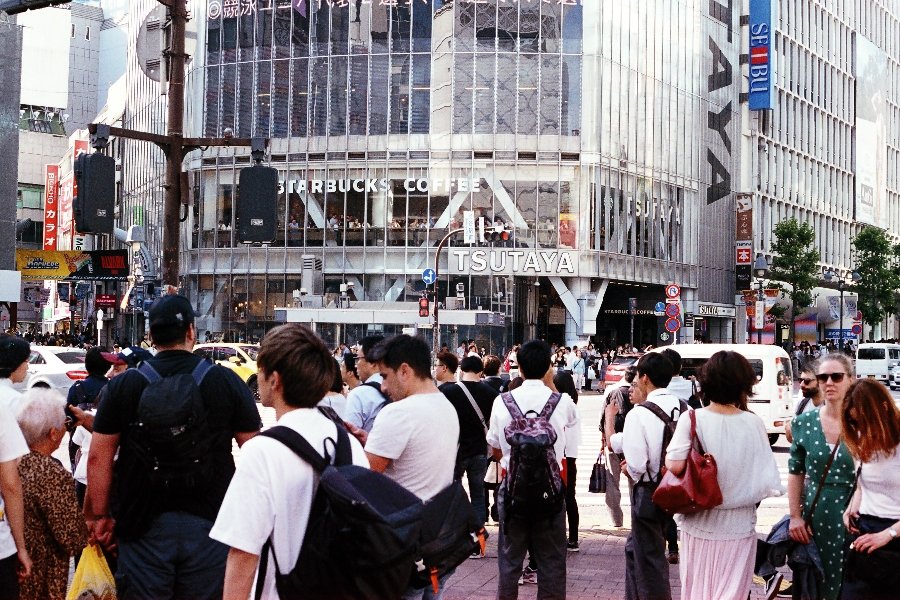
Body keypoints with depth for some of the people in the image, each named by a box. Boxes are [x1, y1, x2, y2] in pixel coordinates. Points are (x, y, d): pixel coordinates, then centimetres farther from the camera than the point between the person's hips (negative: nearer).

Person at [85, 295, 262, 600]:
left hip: (143, 526, 0)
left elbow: (98, 458, -1)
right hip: (210, 522, 0)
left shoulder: (123, 385, -1)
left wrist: (99, 515, 9)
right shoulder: (227, 381, -2)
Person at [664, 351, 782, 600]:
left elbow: (675, 466, -17)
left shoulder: (692, 419, -11)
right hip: (738, 525, 0)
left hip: (700, 523, 0)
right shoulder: (753, 423, -7)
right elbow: (768, 479, -5)